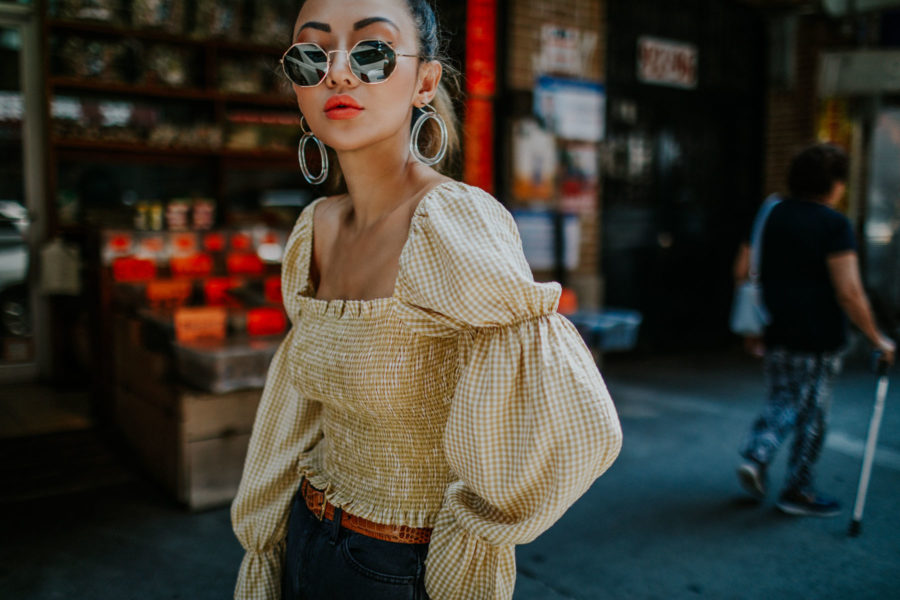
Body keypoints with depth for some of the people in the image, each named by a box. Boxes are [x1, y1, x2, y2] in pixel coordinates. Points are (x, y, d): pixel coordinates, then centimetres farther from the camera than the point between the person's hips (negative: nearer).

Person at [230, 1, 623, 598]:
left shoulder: (452, 224, -25)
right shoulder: (315, 229, -3)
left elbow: (571, 427, -32)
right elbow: (297, 413, 7)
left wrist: (467, 532, -16)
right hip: (307, 546, 6)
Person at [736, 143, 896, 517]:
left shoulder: (772, 215, 7)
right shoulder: (834, 225, -13)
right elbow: (849, 293, -18)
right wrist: (877, 339, -8)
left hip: (778, 333, 6)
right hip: (820, 339, -5)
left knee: (782, 401, 18)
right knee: (811, 414, 7)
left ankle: (755, 455, -2)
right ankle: (798, 491, 16)